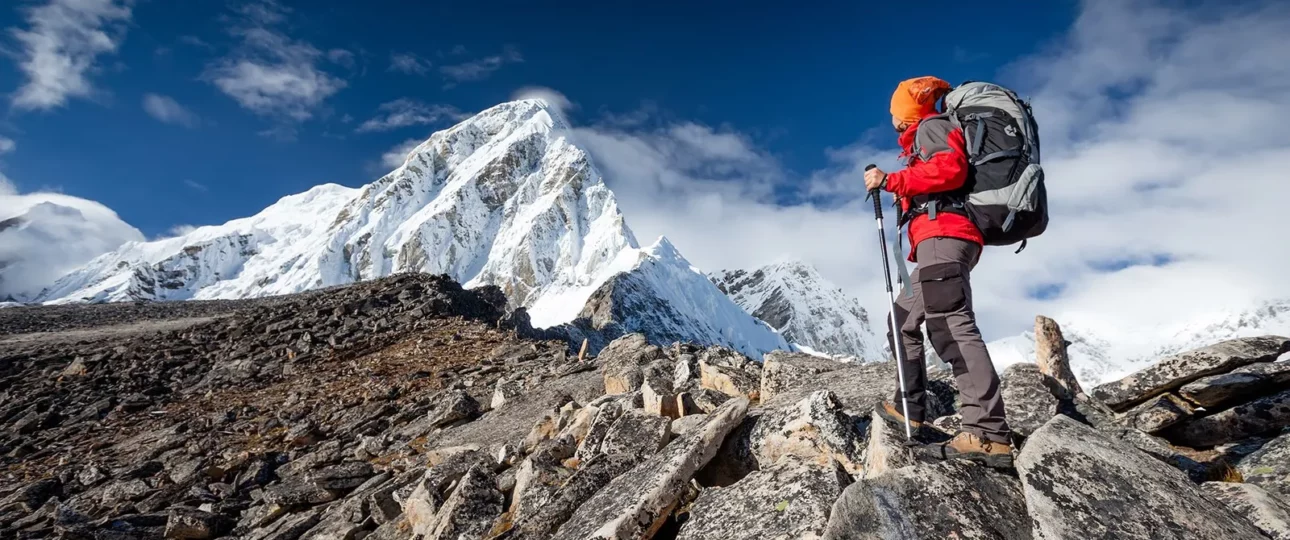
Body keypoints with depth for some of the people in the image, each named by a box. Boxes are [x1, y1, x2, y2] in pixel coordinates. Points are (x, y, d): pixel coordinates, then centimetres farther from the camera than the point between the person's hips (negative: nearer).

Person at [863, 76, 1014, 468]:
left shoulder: (930, 126, 5)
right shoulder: (927, 136, 32)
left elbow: (951, 169, -14)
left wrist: (890, 181, -13)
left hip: (943, 234, -11)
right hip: (945, 240, 11)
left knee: (950, 323, -24)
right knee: (904, 320, 15)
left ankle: (988, 434, -31)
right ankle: (910, 408, 19)